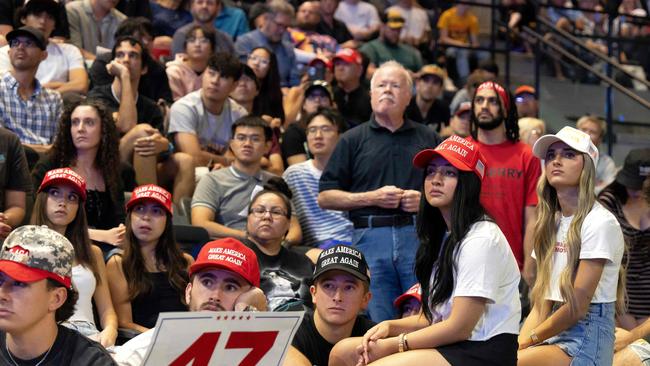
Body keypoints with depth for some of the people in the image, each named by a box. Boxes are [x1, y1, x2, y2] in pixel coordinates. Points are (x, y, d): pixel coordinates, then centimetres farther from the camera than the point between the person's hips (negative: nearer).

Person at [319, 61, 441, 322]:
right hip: (371, 239, -1)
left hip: (419, 235, 1)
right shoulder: (353, 140, 12)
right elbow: (325, 197, 6)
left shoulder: (428, 138, 16)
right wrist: (371, 198, -6)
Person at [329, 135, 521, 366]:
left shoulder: (481, 238, -14)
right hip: (451, 343, 10)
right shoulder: (445, 236, 17)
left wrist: (393, 345, -11)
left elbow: (459, 327, -17)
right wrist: (390, 327, 0)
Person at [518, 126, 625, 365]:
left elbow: (578, 307, -13)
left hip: (586, 338, -8)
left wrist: (529, 340, -5)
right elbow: (542, 303, 12)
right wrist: (518, 345, -4)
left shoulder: (599, 223, -10)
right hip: (554, 332, 8)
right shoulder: (552, 222, 15)